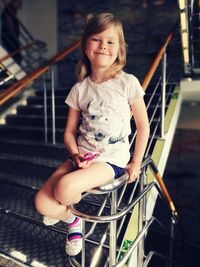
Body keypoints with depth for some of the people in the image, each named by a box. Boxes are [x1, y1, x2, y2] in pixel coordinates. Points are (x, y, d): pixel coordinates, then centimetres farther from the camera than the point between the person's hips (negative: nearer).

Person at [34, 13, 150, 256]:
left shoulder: (128, 83, -7)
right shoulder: (79, 89, 2)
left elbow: (143, 126, 0)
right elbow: (69, 131, 7)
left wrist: (136, 163, -1)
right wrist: (76, 154, -11)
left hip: (113, 159, -3)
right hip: (82, 156, 4)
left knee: (64, 188, -27)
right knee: (42, 203, -11)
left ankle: (71, 208, 14)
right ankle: (72, 220, 25)